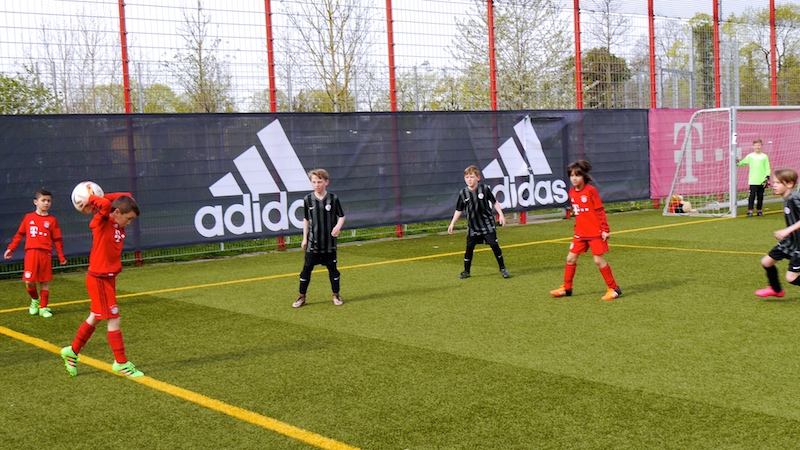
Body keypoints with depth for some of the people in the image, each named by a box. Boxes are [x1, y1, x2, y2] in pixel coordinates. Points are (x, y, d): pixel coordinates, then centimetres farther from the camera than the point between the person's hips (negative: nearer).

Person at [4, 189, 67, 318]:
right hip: (31, 253, 0)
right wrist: (11, 248, 10)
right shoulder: (28, 218, 7)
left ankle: (43, 307, 16)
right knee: (29, 282, -5)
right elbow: (20, 234, 14)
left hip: (46, 254, 0)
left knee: (45, 282, 5)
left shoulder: (52, 220, 3)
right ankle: (35, 300, 24)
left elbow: (57, 240, 5)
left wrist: (61, 257, 4)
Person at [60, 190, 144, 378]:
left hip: (109, 277, 9)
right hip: (99, 279, -9)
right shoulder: (101, 222, -17)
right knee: (114, 320, -2)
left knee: (95, 318, 19)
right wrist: (91, 199, -20)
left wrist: (96, 198, 5)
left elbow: (128, 196, 12)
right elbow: (106, 205, -39)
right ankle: (121, 363, 7)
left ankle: (72, 351, 33)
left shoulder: (119, 224, 4)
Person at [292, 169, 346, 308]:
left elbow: (341, 216, 4)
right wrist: (305, 238, 9)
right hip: (312, 242, 1)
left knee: (332, 268, 8)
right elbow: (306, 219, 10)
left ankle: (336, 295, 22)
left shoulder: (333, 199, -4)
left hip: (329, 242, -1)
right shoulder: (308, 200, 0)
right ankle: (302, 297, 13)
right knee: (307, 269, 3)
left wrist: (338, 226, -17)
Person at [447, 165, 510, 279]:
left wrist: (501, 215, -4)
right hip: (472, 226, 2)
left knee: (494, 245, -3)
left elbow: (494, 202, 2)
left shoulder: (484, 189, -7)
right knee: (469, 248, 4)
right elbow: (459, 210, 7)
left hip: (487, 224, -2)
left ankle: (502, 268, 10)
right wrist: (452, 223, 5)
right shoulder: (463, 193, -2)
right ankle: (466, 271, 17)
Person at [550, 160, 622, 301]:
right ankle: (566, 288, 20)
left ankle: (613, 289, 8)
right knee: (571, 259, 7)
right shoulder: (572, 192, 6)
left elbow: (600, 211, -12)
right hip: (580, 233, 7)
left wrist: (605, 229, -13)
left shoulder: (591, 190, -13)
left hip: (595, 233, -7)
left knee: (599, 260, -5)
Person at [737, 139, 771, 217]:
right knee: (752, 195, -7)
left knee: (760, 196, 5)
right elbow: (742, 163, 14)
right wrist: (737, 162, -3)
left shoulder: (764, 156, 8)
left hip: (762, 181, 2)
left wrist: (767, 177, 0)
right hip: (753, 181, -2)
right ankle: (750, 211, -5)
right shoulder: (750, 156, 6)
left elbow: (767, 168, 8)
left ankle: (759, 210, 14)